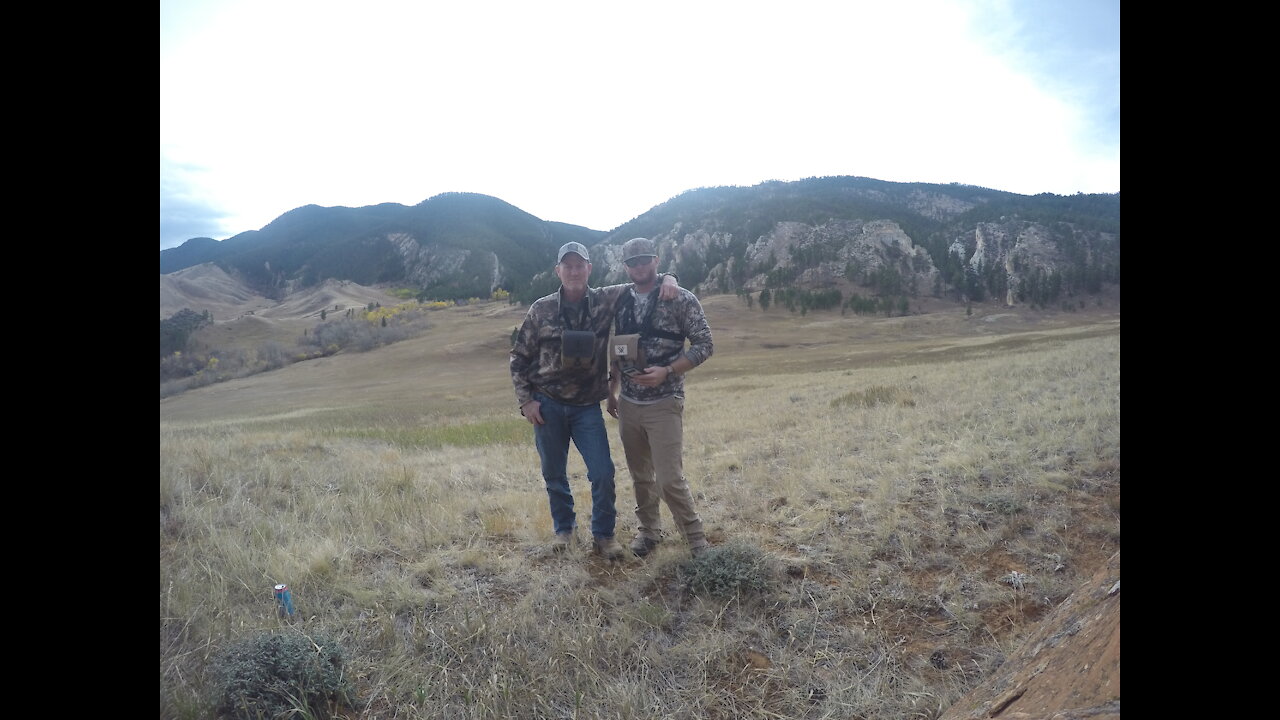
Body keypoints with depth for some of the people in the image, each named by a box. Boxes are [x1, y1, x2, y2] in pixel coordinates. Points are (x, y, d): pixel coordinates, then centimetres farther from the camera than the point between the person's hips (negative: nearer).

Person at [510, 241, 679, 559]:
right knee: (554, 473, 12)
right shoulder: (541, 310, -5)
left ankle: (603, 535, 18)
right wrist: (526, 400, -3)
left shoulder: (606, 301, -5)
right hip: (547, 405, 0)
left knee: (603, 473, -4)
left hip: (587, 406, 0)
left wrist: (667, 278, -16)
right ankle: (565, 529, 35)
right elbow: (519, 358, 3)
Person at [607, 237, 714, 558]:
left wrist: (666, 372, -20)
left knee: (670, 479, -7)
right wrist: (611, 393, 15)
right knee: (640, 475, 15)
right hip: (628, 404, 5)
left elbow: (704, 345, -9)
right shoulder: (621, 303, 8)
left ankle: (697, 541, 11)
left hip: (664, 403, -5)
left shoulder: (681, 299, -8)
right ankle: (648, 530, 34)